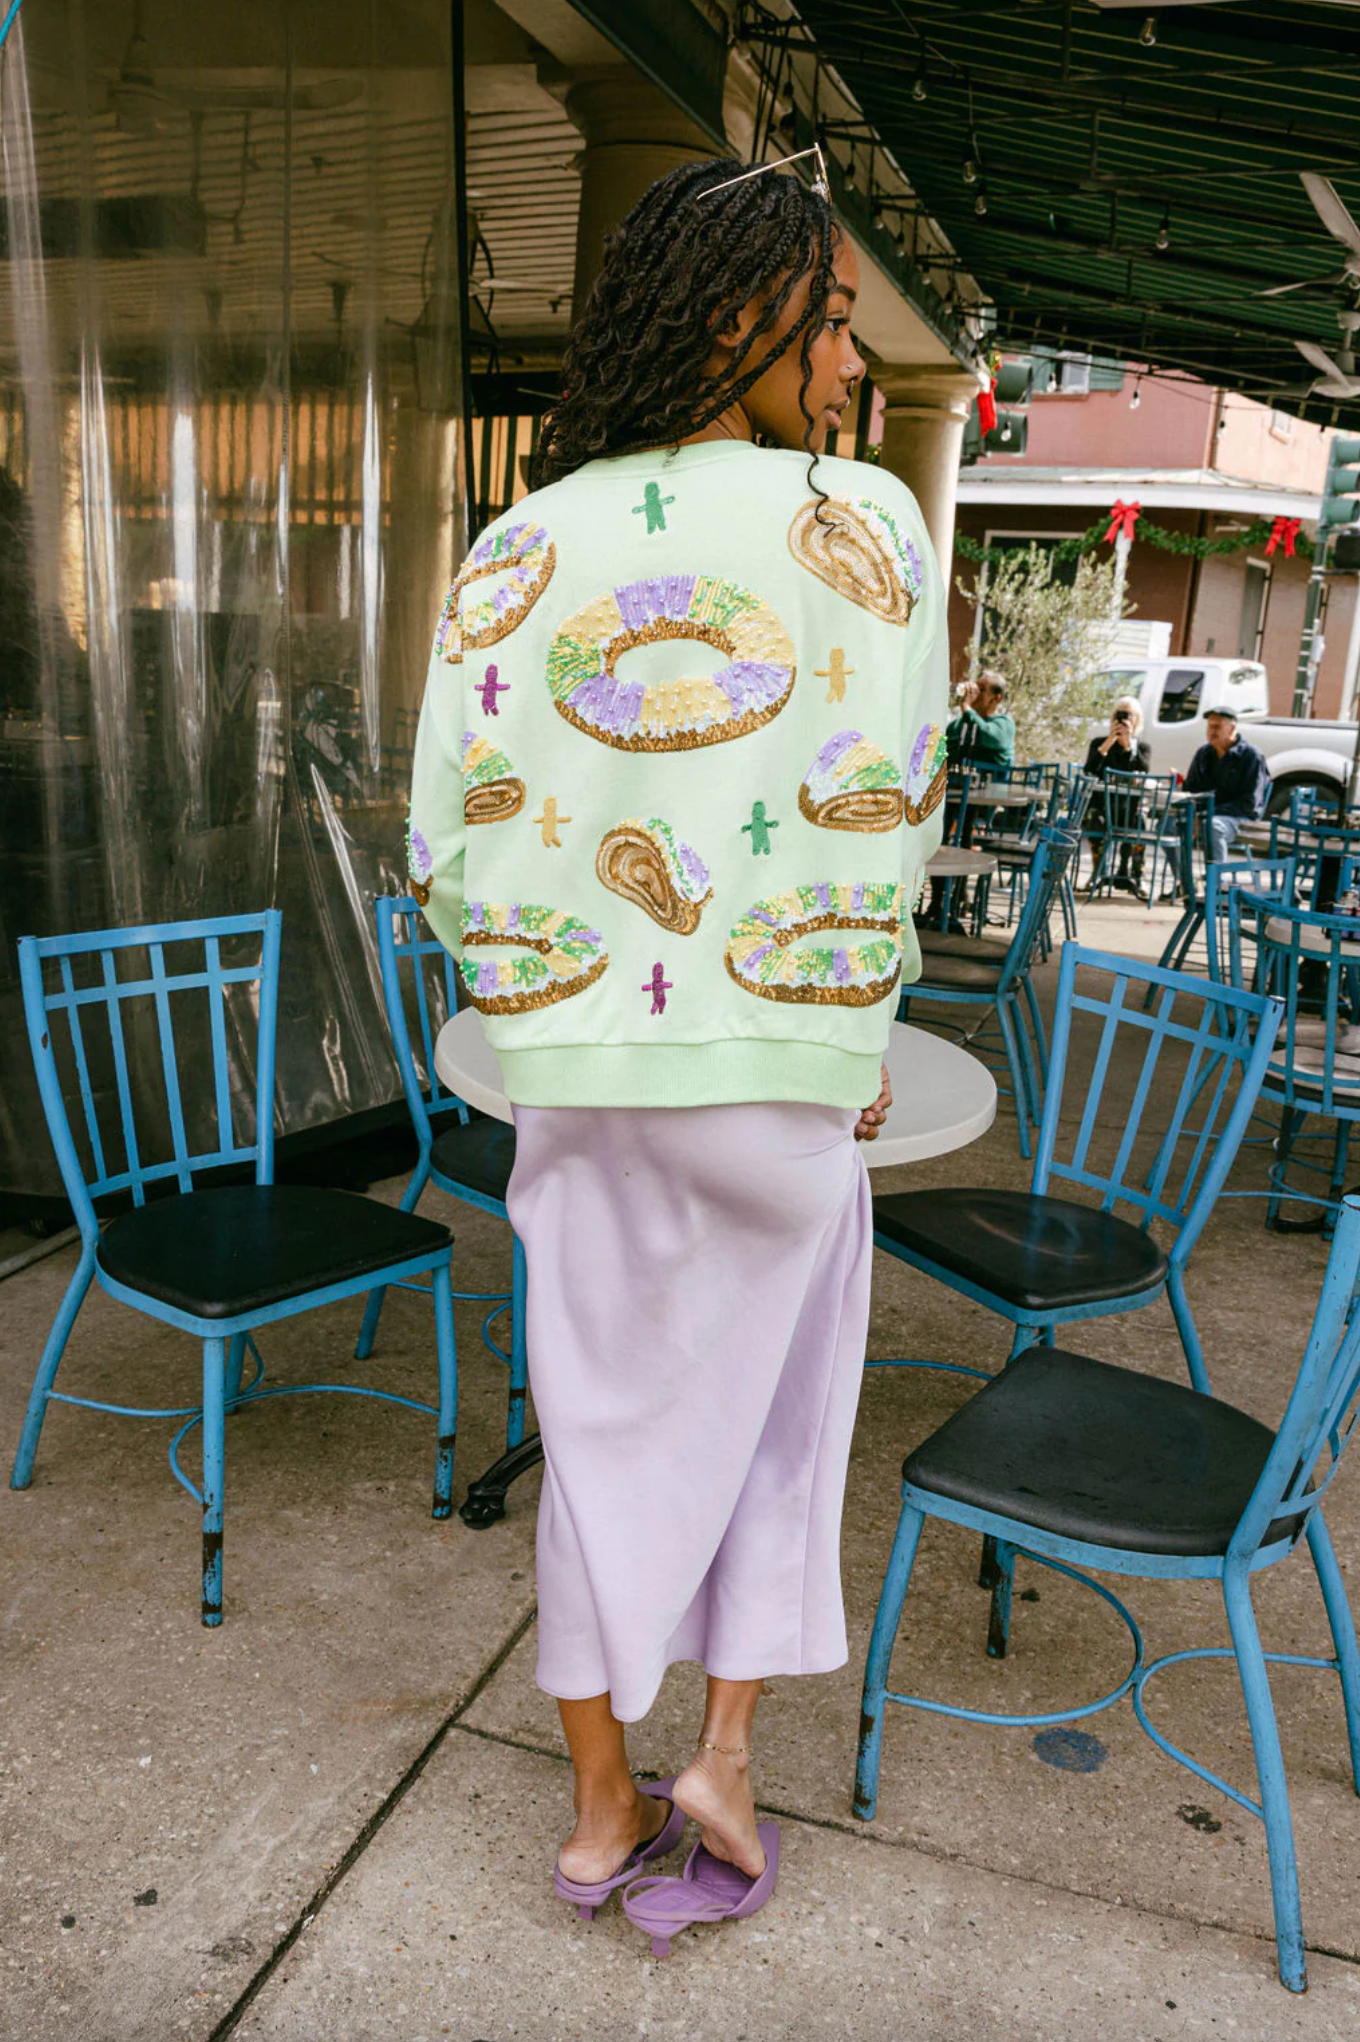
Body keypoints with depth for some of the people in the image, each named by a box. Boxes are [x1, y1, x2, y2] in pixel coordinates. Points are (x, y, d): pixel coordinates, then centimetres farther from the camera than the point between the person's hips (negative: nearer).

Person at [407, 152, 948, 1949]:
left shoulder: (517, 553, 0)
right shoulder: (863, 526, -9)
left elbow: (449, 855, -3)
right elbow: (883, 835, -11)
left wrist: (561, 990, 14)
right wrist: (853, 1040, 5)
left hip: (577, 1075, 3)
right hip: (781, 1074, -2)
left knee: (605, 1429, 18)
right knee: (780, 1406, 24)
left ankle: (602, 1810, 33)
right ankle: (725, 1750, 25)